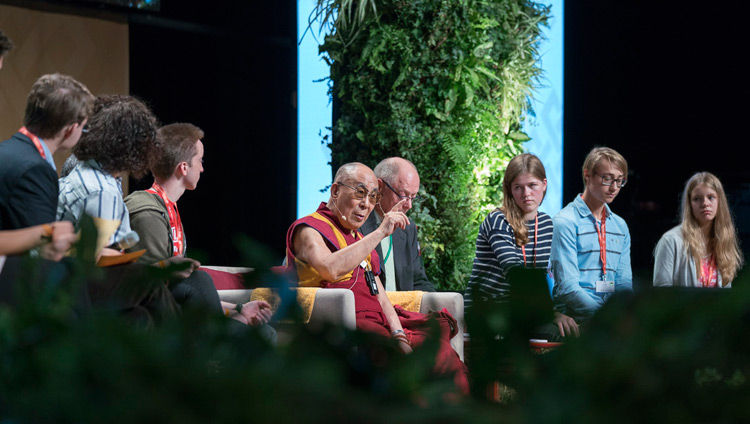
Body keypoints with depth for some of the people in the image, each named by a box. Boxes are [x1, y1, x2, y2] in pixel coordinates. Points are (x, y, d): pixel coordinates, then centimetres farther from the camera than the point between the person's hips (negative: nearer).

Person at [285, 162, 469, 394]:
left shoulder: (359, 240, 28)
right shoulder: (307, 229, 3)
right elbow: (331, 269, -20)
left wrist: (399, 335, -1)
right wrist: (381, 232, -16)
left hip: (377, 325, 8)